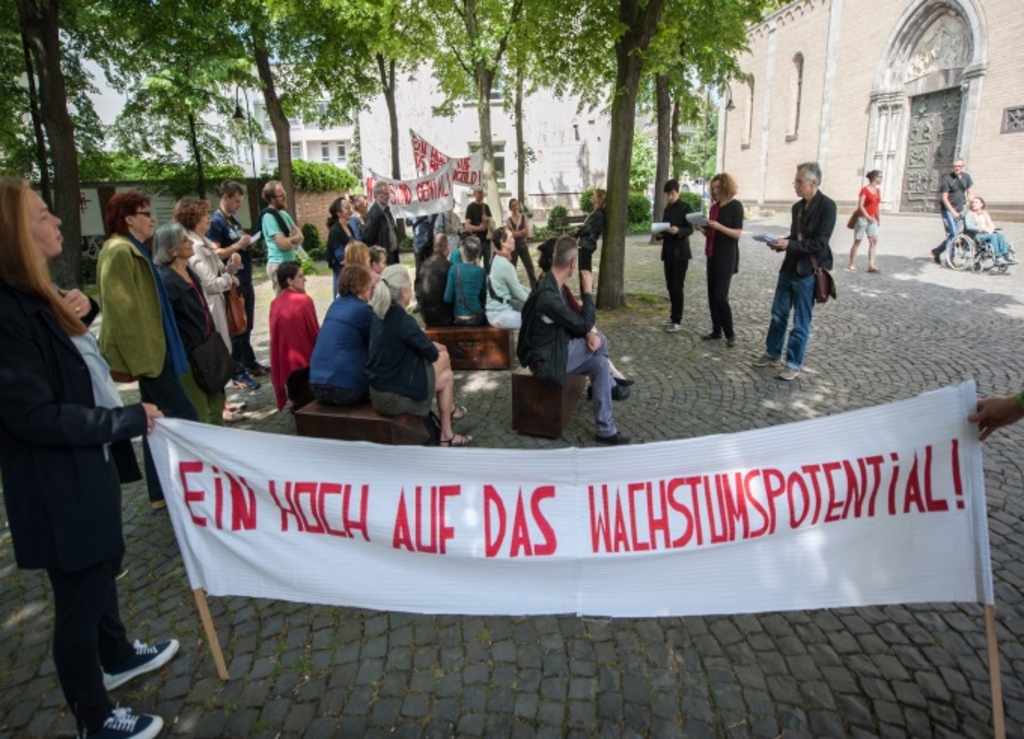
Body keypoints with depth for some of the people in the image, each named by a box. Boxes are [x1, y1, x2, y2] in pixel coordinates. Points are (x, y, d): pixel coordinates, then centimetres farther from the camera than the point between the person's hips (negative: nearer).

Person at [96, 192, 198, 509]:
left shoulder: (134, 250, 17)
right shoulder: (119, 251, -15)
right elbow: (122, 308, -21)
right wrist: (137, 358, -23)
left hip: (151, 347, 11)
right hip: (144, 350, -11)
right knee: (183, 415, -8)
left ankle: (161, 492, 21)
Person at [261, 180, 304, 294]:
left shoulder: (283, 213, 13)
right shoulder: (269, 216, -14)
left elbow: (300, 236, 9)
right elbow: (283, 244, -21)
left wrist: (289, 240, -12)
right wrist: (294, 239, 1)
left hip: (289, 262, 9)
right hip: (279, 264, -9)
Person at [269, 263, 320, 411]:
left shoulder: (275, 303, 1)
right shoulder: (304, 300, -15)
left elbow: (275, 335, 10)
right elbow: (315, 333, -8)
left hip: (284, 363, 6)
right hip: (305, 361, -6)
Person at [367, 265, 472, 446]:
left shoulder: (378, 315, 2)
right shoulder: (403, 321, -23)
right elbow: (432, 354, -10)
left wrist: (430, 345, 8)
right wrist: (435, 348, 10)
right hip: (396, 395, -8)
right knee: (447, 377, 15)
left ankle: (449, 409, 36)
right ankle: (446, 435, 23)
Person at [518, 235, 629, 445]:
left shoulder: (551, 283, 1)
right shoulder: (548, 295, -31)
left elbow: (572, 321, 11)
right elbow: (584, 324, -23)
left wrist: (588, 335, -6)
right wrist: (588, 291, -14)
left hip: (555, 344, 10)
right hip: (545, 359, -10)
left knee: (600, 341, 8)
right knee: (600, 364, -12)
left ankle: (607, 385, 29)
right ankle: (606, 431, -3)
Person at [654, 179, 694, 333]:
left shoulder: (685, 207, -5)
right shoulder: (667, 208, 15)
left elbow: (690, 229, -11)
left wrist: (678, 231, -30)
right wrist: (659, 234, -4)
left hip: (680, 252, -6)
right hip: (668, 251, 6)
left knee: (677, 286, -7)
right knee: (670, 286, 8)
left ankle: (677, 320, -4)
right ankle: (675, 316, 18)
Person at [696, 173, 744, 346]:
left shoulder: (735, 206, -7)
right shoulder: (714, 207, 13)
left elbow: (738, 233, -13)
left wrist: (719, 226, -24)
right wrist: (702, 228, -3)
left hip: (727, 256, -7)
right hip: (712, 255, 7)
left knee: (721, 296, -10)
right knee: (712, 295, 7)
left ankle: (730, 333, 0)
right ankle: (716, 330, 15)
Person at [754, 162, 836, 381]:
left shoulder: (827, 205, -13)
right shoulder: (797, 206, 10)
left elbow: (820, 242, -19)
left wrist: (790, 245, -24)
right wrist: (781, 243, -1)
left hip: (808, 271, -7)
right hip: (790, 267, 7)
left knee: (801, 322, 2)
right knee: (778, 314, 15)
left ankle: (793, 364, 12)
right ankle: (772, 353, 30)